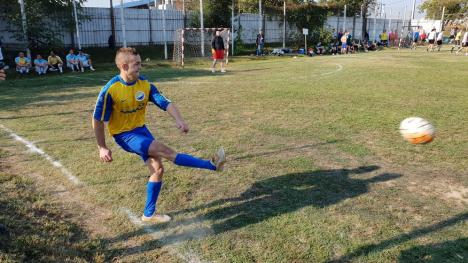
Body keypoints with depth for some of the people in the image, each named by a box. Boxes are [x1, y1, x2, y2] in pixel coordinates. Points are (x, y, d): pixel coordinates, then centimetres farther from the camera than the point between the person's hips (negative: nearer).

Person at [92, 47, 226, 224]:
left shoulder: (145, 84, -7)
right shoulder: (110, 90, -20)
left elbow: (165, 103, -15)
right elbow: (98, 120, -11)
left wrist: (179, 120, -33)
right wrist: (102, 148, -8)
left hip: (141, 129, 6)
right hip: (124, 135, -6)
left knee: (157, 168, -1)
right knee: (163, 150, -25)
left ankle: (149, 214, 17)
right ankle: (212, 165, -22)